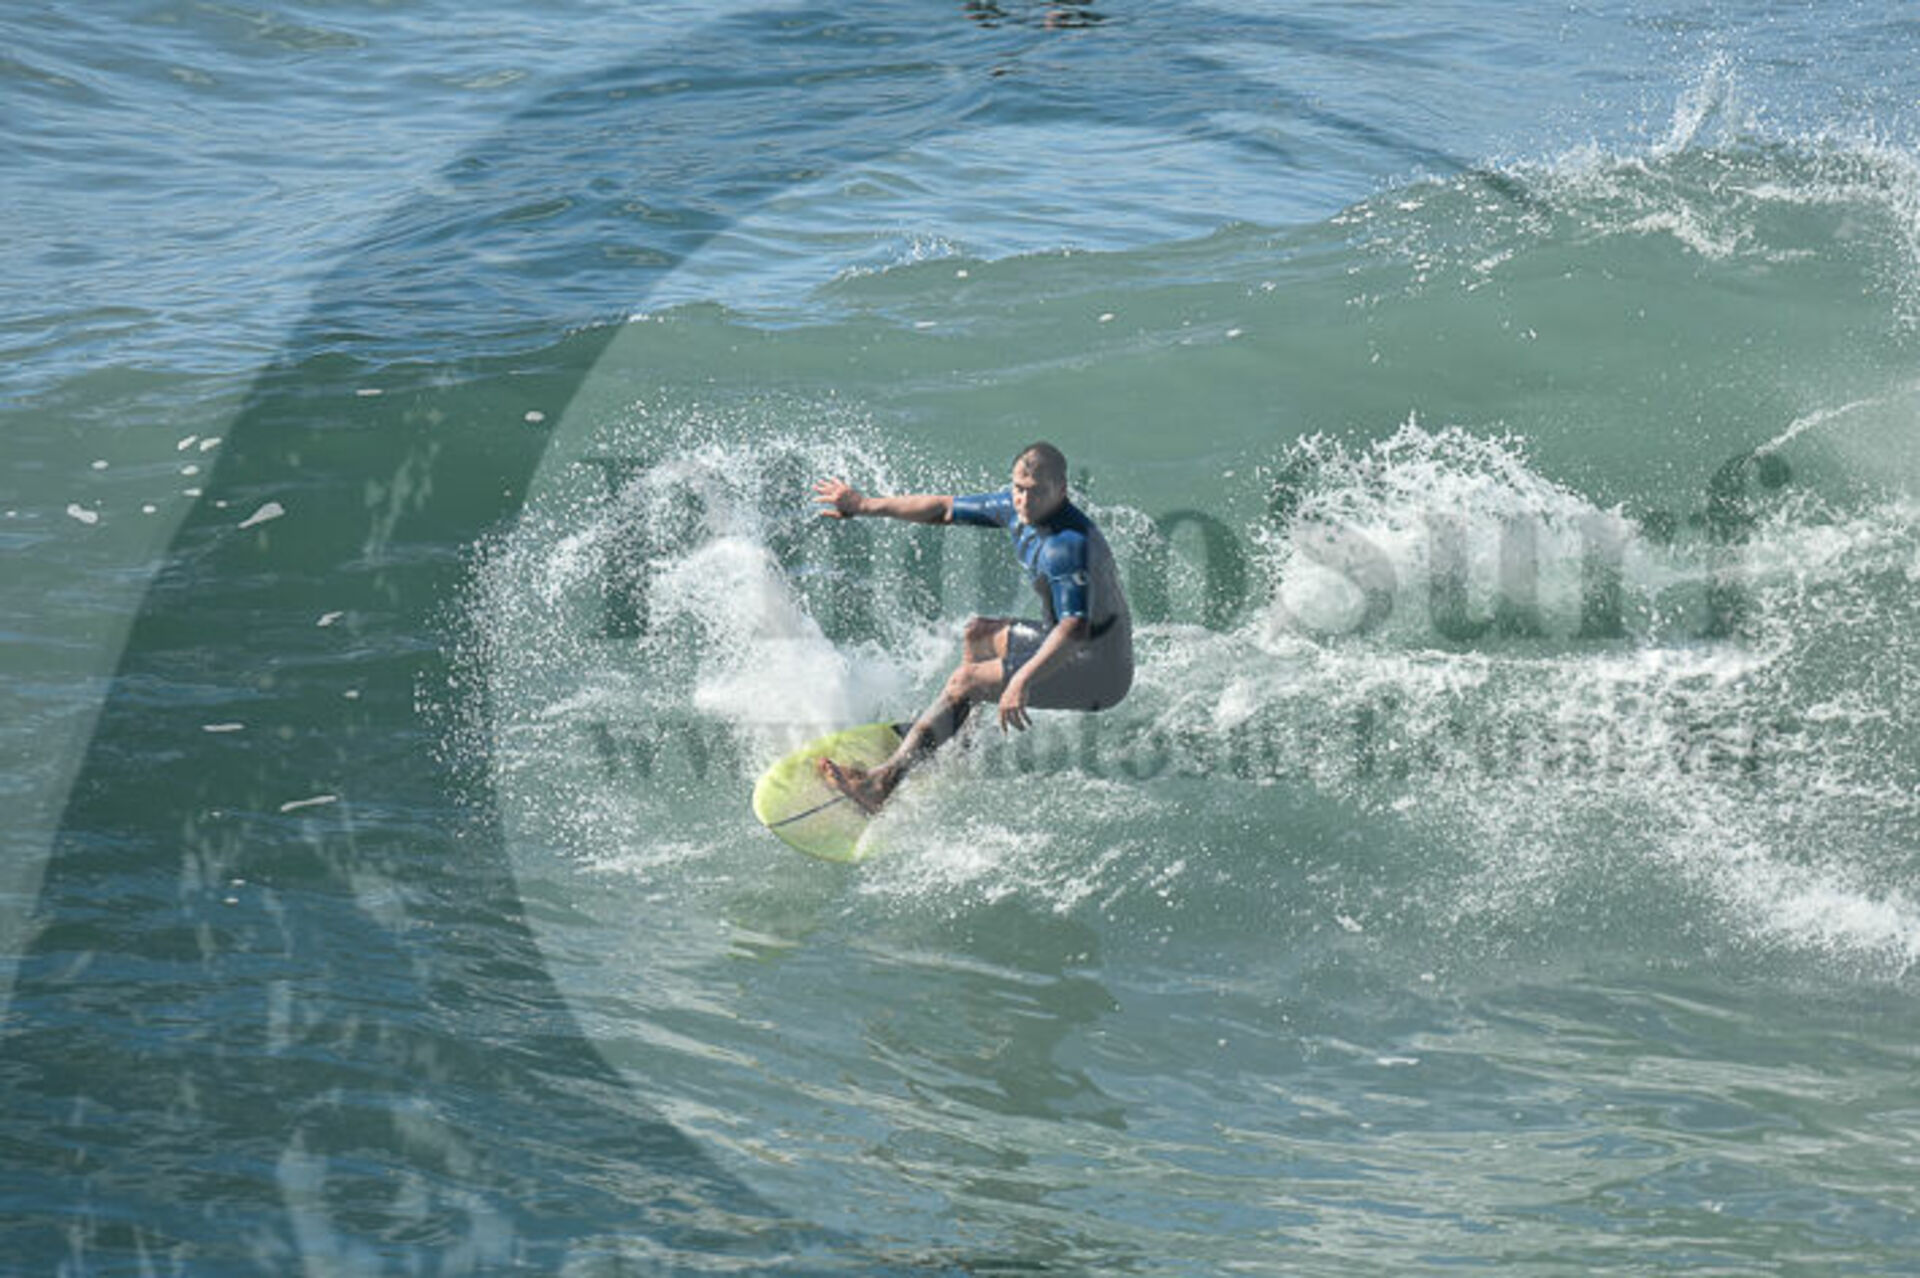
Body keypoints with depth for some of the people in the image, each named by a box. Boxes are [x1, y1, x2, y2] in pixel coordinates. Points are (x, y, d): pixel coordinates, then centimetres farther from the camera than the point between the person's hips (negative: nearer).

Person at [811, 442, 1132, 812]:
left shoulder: (1069, 544, -28)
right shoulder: (1015, 508, 0)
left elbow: (1075, 627, -39)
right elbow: (944, 509, 12)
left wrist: (1023, 681, -51)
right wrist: (865, 505, 17)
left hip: (1097, 670, -10)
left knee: (967, 680, -16)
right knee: (977, 633, 24)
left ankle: (885, 782, -20)